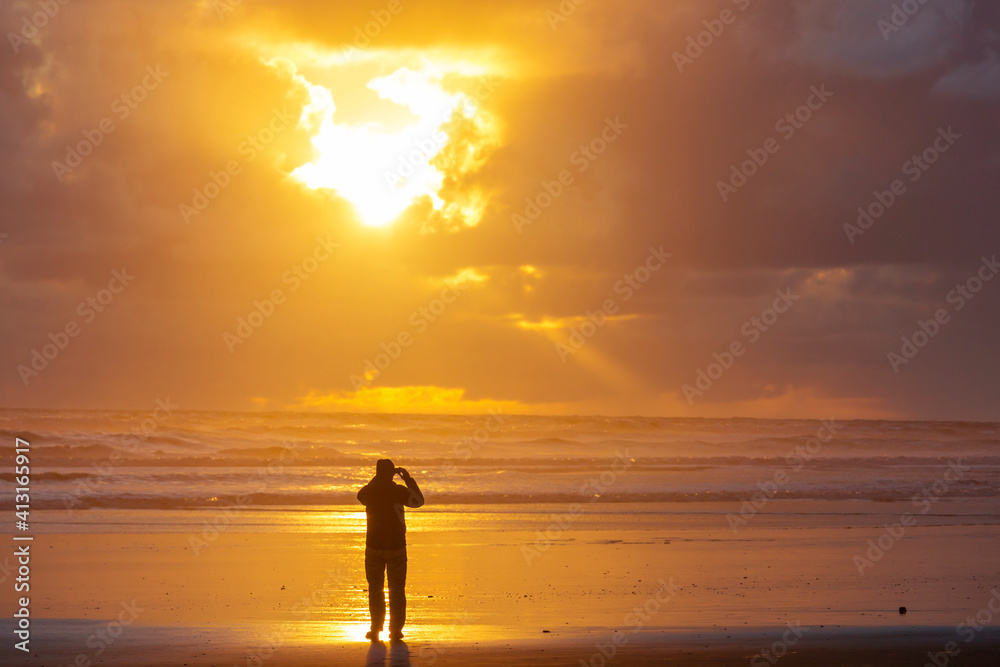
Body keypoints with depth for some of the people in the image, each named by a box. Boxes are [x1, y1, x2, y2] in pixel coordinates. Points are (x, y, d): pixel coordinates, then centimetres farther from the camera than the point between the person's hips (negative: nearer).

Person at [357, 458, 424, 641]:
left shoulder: (369, 491, -6)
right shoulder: (398, 491, -12)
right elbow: (418, 501, 3)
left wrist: (378, 478, 18)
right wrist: (409, 479, 8)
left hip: (374, 546, 1)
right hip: (396, 546, -1)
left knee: (375, 589, 10)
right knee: (397, 589, 8)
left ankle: (376, 629, 7)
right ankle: (395, 630, 7)